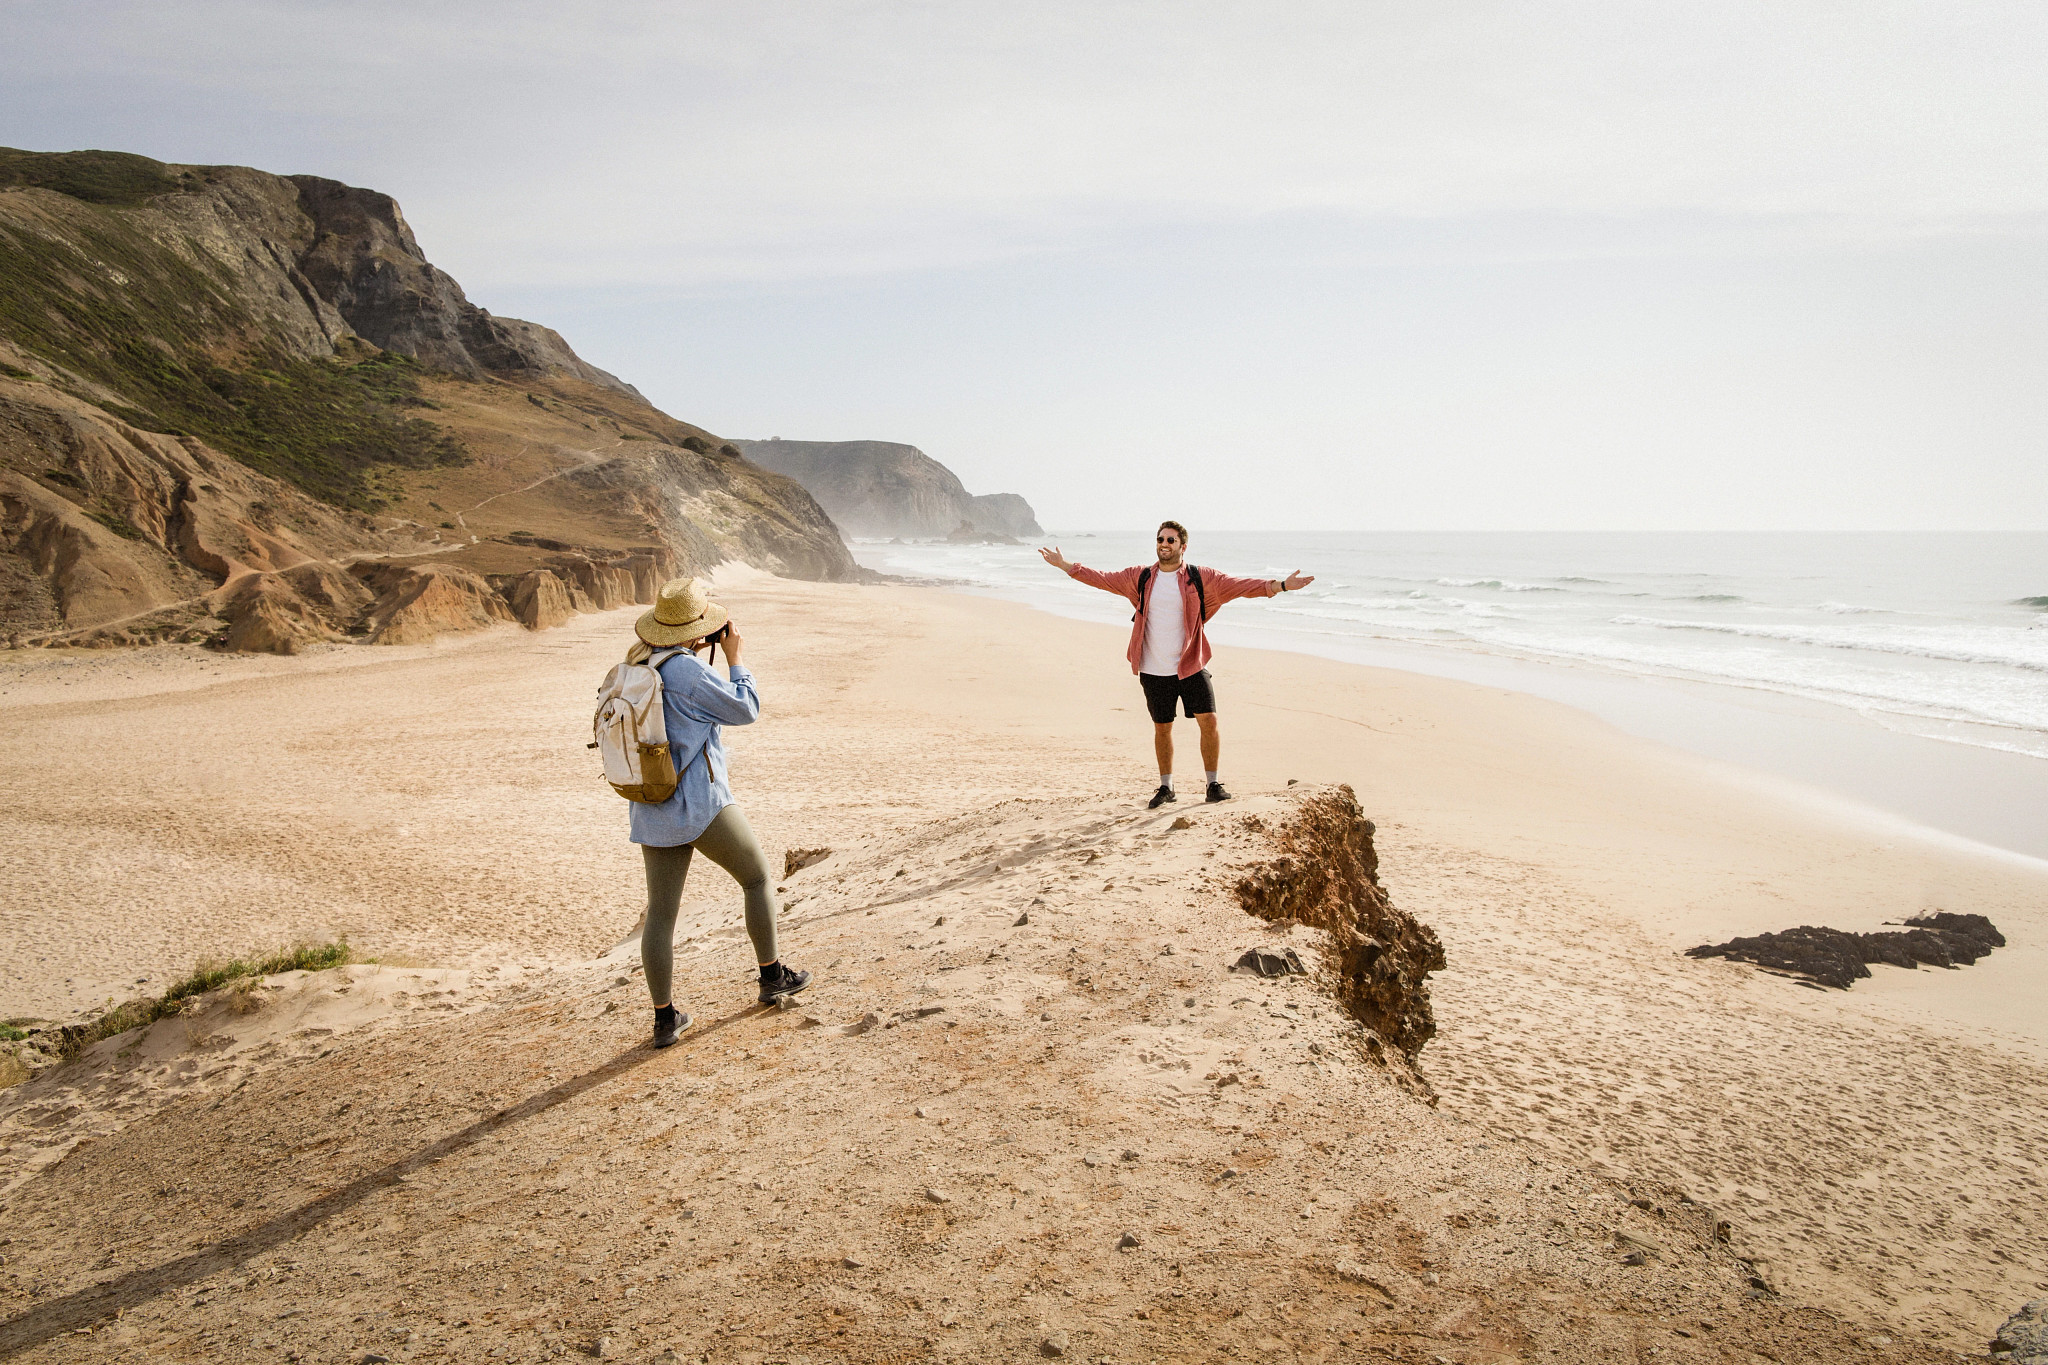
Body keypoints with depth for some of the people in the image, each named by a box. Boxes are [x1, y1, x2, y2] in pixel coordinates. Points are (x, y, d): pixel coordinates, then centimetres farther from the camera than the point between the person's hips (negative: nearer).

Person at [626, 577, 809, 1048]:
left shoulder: (635, 665, 6)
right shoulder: (687, 670, -19)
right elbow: (746, 710, -8)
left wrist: (704, 652, 19)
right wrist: (734, 657, 3)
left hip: (652, 811, 7)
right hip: (701, 805, -7)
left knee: (660, 911, 9)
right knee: (759, 877, 14)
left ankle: (664, 1017, 16)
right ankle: (772, 976, 24)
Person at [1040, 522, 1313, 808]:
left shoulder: (1200, 578, -2)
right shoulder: (1140, 577, 4)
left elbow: (1239, 586, -7)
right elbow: (1103, 579, 9)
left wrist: (1280, 585, -18)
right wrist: (1066, 566, 5)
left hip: (1192, 667, -1)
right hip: (1154, 672, 2)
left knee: (1208, 721, -7)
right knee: (1162, 728, 11)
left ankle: (1213, 785, 8)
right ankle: (1166, 787, 25)